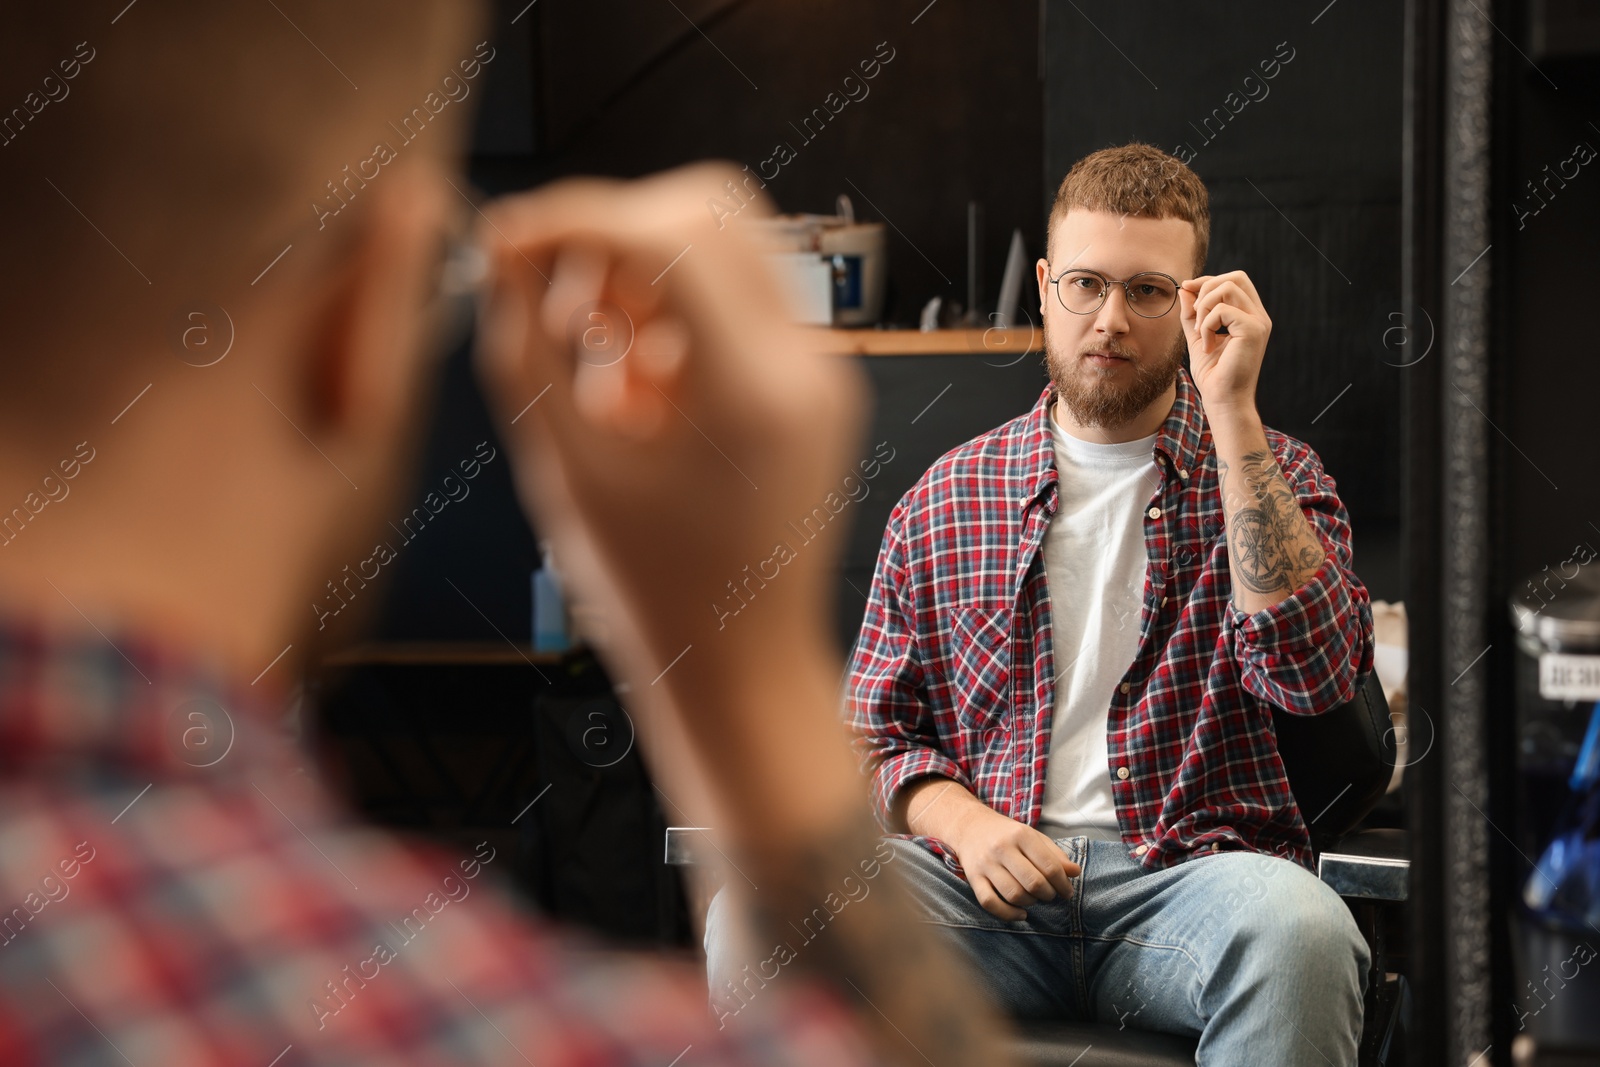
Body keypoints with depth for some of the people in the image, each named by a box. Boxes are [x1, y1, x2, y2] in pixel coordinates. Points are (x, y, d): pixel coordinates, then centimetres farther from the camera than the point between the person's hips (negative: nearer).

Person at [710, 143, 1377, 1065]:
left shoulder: (1273, 476, 10)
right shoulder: (945, 498, 15)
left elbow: (1316, 675, -9)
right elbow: (876, 730, 17)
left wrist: (1233, 416, -11)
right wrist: (963, 823, -6)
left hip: (1187, 877, 0)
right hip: (986, 885, 1)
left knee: (1298, 930, -37)